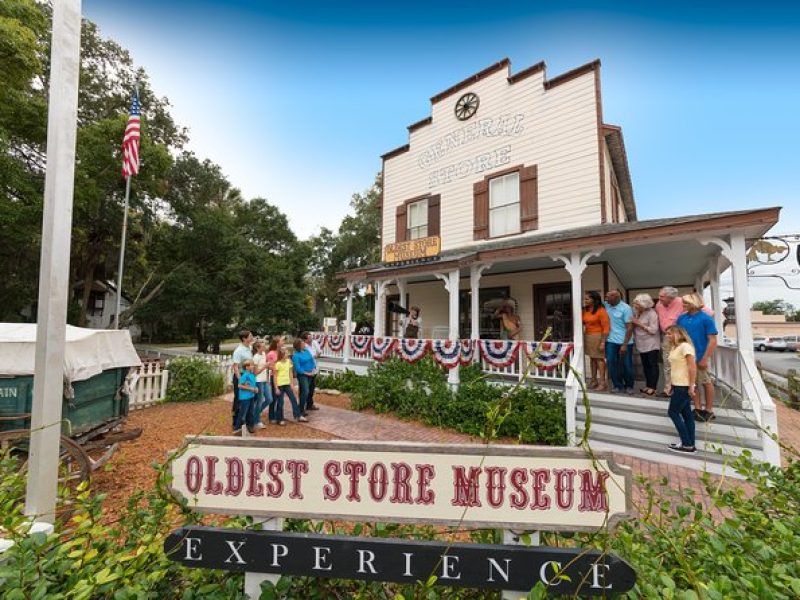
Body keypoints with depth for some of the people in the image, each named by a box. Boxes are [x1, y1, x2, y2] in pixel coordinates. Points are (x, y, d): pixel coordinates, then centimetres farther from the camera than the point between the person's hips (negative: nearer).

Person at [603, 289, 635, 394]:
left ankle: (629, 386, 24)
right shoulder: (606, 305, 2)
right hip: (611, 341, 4)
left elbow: (629, 327, -12)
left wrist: (625, 344, -15)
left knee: (627, 365, 8)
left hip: (624, 342, -4)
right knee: (612, 364, 4)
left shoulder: (626, 308, -11)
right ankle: (617, 385, 19)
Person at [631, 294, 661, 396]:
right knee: (645, 365, 13)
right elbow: (634, 326, 15)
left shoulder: (652, 314, -17)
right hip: (641, 343, 6)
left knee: (653, 365, 0)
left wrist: (639, 323, -20)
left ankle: (653, 387, 5)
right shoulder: (635, 311, 1)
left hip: (651, 344, -6)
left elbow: (653, 330, -21)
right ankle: (648, 385, 23)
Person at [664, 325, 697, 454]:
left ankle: (687, 445, 6)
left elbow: (693, 367, -20)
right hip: (678, 385, 9)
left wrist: (691, 386, -21)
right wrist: (670, 384, 14)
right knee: (686, 414, 12)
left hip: (684, 386, -9)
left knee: (673, 412, -2)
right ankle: (690, 445, 18)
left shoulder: (685, 346, -15)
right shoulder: (674, 348, 14)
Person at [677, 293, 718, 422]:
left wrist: (705, 359, -16)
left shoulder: (705, 318, -11)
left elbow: (713, 341, -12)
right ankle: (698, 408, 25)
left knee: (706, 383, 10)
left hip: (700, 357, -5)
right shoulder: (681, 318, 3)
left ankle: (709, 410, 24)